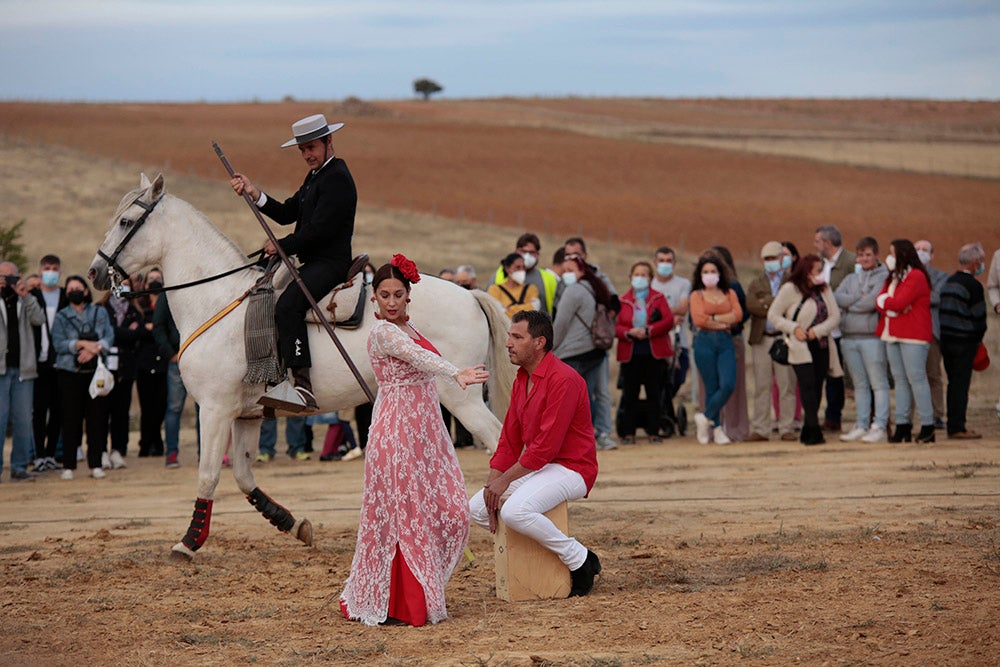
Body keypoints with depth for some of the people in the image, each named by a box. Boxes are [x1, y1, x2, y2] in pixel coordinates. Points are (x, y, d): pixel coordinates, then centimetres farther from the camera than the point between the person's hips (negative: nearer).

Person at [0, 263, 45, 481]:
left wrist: (26, 296, -13)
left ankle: (20, 465, 10)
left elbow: (39, 319, -2)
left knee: (23, 420, 4)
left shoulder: (25, 301, 14)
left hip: (23, 370, 3)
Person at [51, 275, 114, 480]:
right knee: (70, 420, -2)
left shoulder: (99, 313, 11)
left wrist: (93, 349, -17)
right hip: (70, 373, -1)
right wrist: (82, 344, -15)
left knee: (97, 417, -1)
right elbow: (58, 344, -5)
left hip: (95, 372, 1)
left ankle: (95, 464, 5)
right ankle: (68, 466, 2)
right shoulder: (61, 317, 8)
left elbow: (109, 338, 0)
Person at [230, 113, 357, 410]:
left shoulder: (337, 178, -12)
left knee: (287, 306, -31)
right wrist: (254, 194, 3)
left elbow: (319, 228, -20)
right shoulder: (315, 176, 22)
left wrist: (281, 246, -9)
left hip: (329, 263, -11)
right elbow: (287, 214, 17)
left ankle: (303, 386, -39)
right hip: (312, 264, 11)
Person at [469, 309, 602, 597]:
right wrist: (492, 483, -3)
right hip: (536, 467, 10)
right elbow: (509, 440, 11)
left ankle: (580, 559, -14)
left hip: (571, 469, -10)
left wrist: (504, 480, -20)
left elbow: (547, 444, -24)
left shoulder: (563, 379, -19)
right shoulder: (521, 380, 11)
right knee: (476, 508, 4)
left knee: (514, 511, -32)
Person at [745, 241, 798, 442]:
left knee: (787, 385, -2)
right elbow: (751, 305, -3)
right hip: (761, 340, 2)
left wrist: (766, 303, -9)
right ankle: (760, 430, 4)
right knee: (761, 386, 2)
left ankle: (787, 428, 2)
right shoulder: (756, 284, 16)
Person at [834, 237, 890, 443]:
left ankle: (880, 426, -7)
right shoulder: (851, 279, 19)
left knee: (878, 383, -6)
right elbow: (836, 297, 3)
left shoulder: (883, 277, -1)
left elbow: (872, 302, -14)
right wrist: (858, 298, -9)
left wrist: (848, 305, 0)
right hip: (849, 338, 6)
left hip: (872, 336, -6)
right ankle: (861, 426, 13)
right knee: (859, 385, 10)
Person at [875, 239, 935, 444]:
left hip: (913, 335, -8)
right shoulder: (893, 277, 20)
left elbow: (899, 302, -18)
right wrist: (891, 304, -11)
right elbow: (880, 300, 9)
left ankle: (927, 425, -7)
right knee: (900, 379, 7)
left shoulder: (916, 277, -9)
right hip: (893, 334, 8)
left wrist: (885, 301, 0)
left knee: (916, 378, -9)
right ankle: (902, 425, 9)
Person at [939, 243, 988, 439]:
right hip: (965, 342, -8)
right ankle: (957, 428, -5)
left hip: (946, 340, 8)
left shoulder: (949, 282, 13)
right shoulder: (973, 285, -13)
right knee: (961, 384, -5)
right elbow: (979, 316, -11)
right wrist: (978, 340, 6)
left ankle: (954, 425, 17)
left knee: (954, 384, 13)